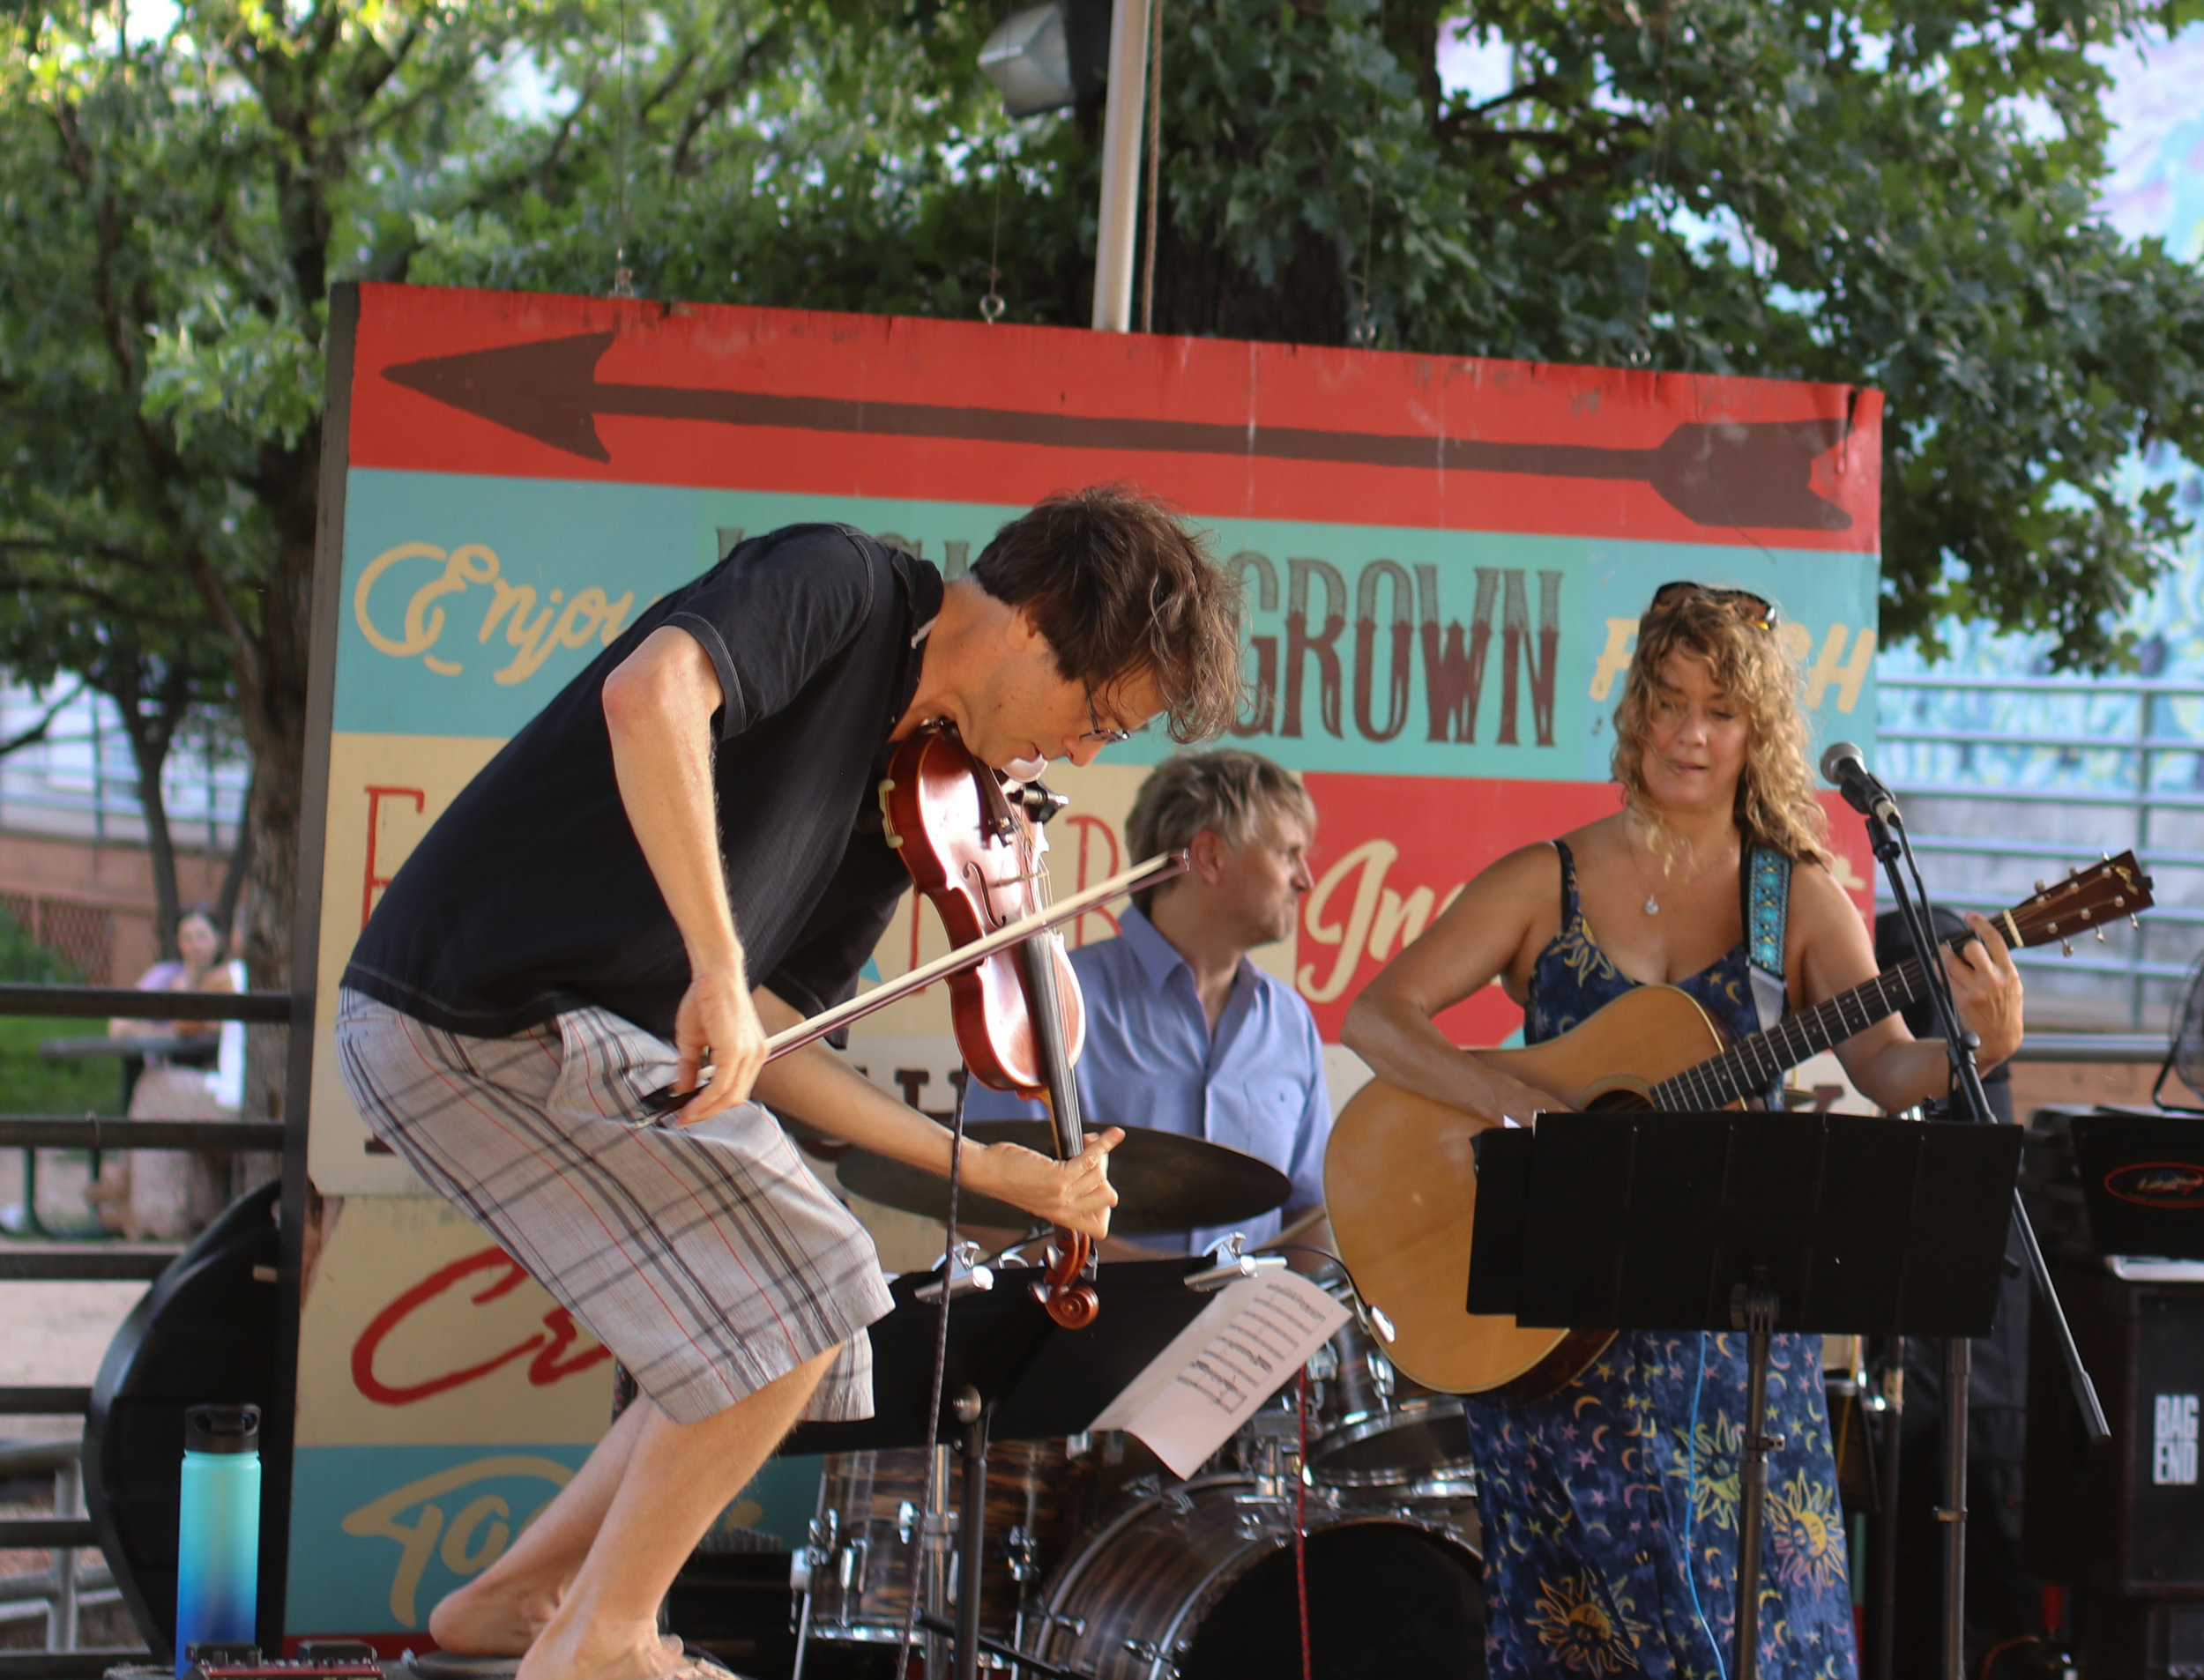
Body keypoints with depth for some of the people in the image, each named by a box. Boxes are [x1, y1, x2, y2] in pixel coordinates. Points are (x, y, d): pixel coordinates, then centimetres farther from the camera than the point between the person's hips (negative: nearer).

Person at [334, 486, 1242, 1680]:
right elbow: (650, 691, -33)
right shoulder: (841, 587, -12)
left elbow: (760, 1042, 10)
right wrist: (716, 965, -34)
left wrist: (986, 1168, 7)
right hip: (471, 1020, -9)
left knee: (810, 1320, 15)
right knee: (801, 1286, -13)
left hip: (581, 1041, 9)